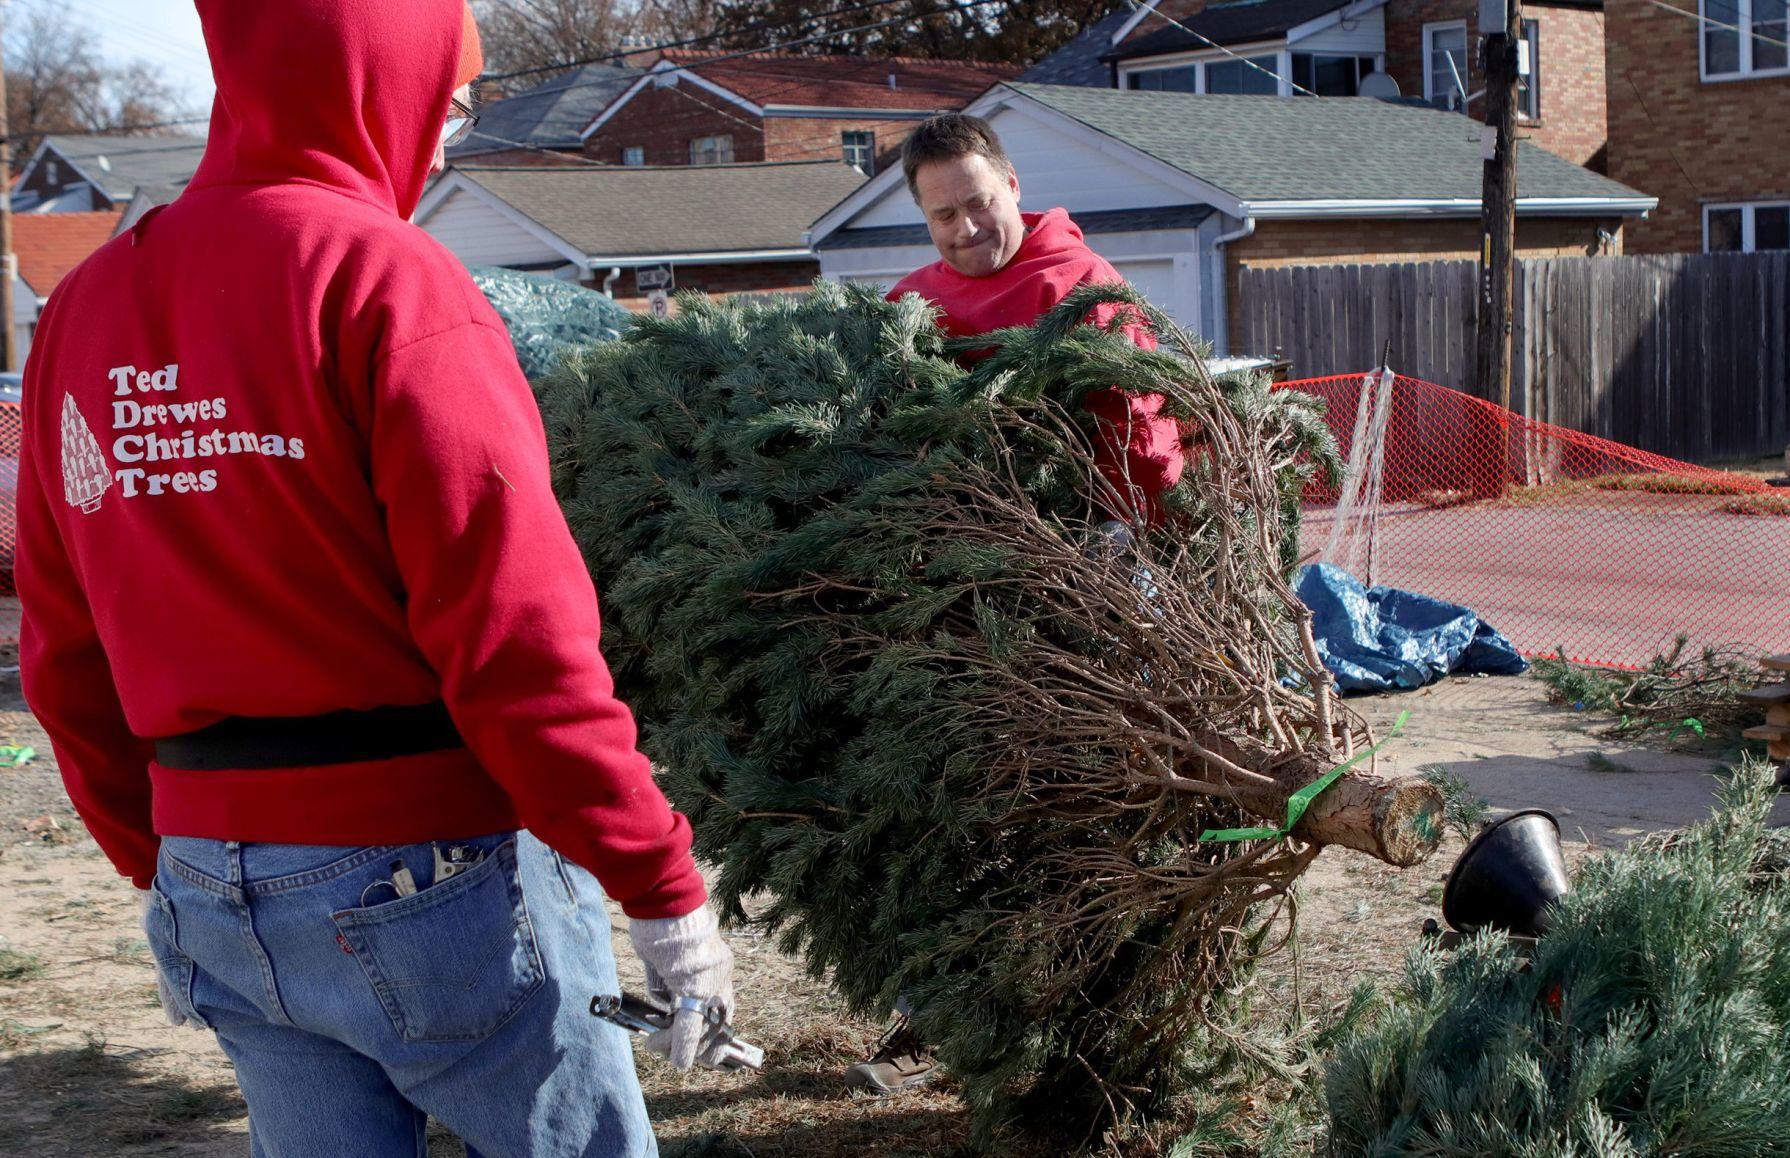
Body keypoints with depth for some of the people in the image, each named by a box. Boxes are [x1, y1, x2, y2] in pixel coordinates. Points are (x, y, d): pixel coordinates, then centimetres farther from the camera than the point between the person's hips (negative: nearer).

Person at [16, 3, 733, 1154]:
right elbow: (517, 635, -19)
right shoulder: (382, 277, -14)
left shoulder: (81, 312, 7)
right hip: (433, 878, -6)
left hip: (214, 888, 6)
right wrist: (665, 887, -13)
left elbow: (67, 663, 11)